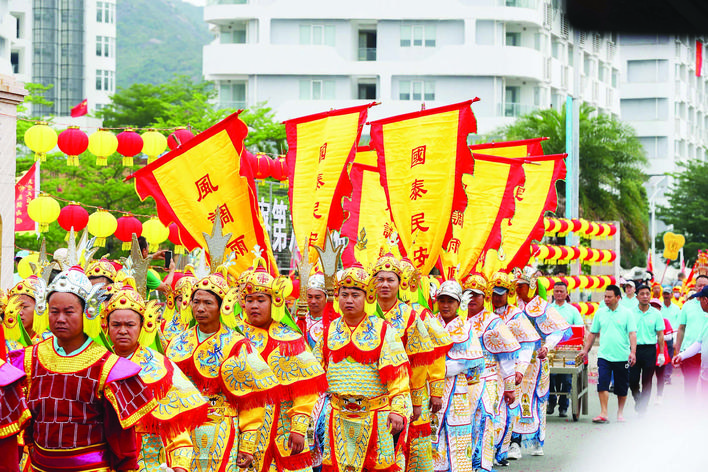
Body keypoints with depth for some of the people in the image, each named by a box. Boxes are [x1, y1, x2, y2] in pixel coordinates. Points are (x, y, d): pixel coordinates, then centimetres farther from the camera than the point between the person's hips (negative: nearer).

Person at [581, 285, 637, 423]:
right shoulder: (600, 313, 8)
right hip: (604, 355, 2)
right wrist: (585, 350, 11)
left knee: (622, 387, 8)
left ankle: (620, 412, 23)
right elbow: (593, 333, 15)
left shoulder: (626, 313, -1)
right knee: (602, 383, -13)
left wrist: (633, 352, -18)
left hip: (622, 357, -1)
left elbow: (632, 334, -7)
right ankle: (603, 413, -15)